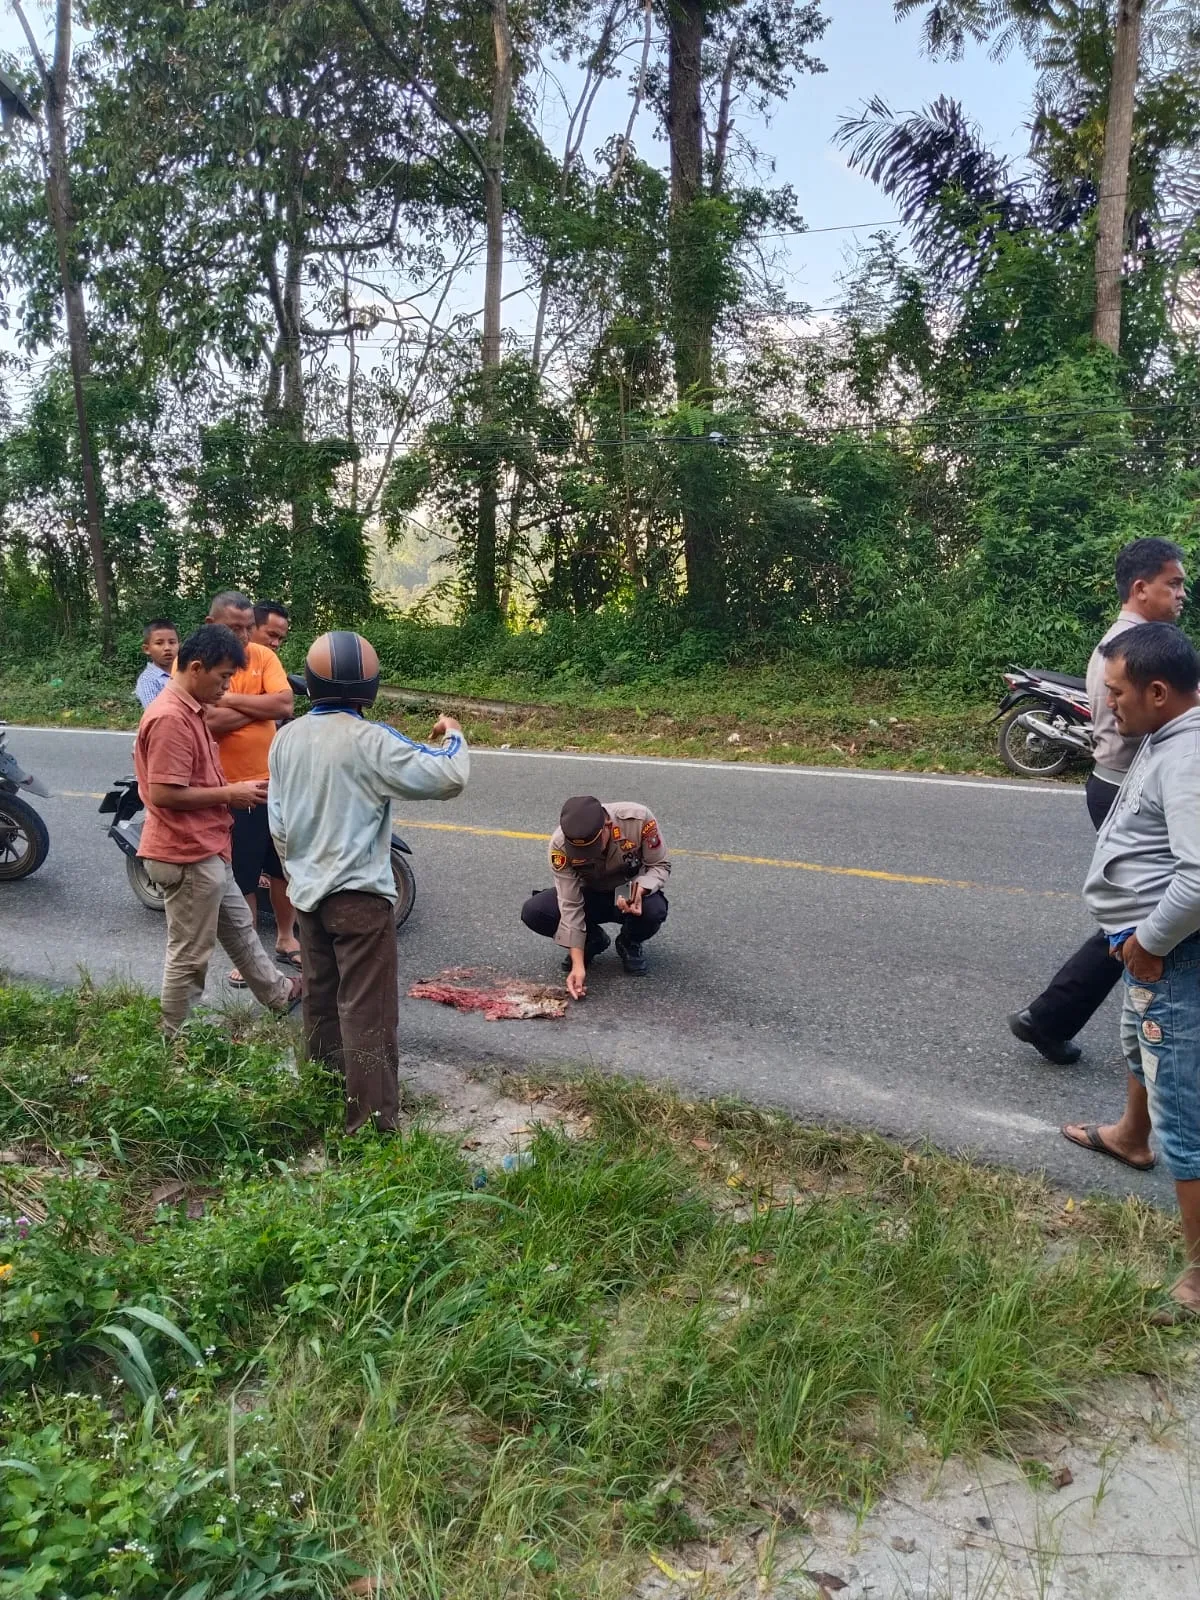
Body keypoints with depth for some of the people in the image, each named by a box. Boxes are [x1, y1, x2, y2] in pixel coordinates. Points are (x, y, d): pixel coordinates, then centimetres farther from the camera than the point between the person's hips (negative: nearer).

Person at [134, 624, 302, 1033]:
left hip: (206, 850, 11)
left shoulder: (189, 710, 12)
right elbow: (163, 793, -26)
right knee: (189, 956, 3)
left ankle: (278, 992, 42)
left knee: (239, 927, 25)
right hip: (187, 856, -11)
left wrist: (232, 791, 6)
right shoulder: (170, 717, -22)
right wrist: (229, 793, -17)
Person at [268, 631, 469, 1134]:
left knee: (320, 1002, 20)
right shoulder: (370, 741, -17)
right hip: (359, 897, -7)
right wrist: (453, 735, 0)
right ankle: (371, 1124, 2)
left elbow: (278, 823, 9)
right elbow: (449, 777, -20)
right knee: (367, 1012, -2)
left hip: (308, 894, 7)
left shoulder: (286, 739, 3)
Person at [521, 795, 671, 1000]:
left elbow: (660, 865, -15)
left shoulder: (638, 819, -32)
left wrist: (640, 890, -38)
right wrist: (578, 965, -29)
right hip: (589, 894, 1)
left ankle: (629, 944, 1)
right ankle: (593, 941, 4)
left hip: (631, 895, -1)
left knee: (653, 910, -37)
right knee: (533, 912, -24)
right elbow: (570, 905, -25)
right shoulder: (560, 843, -29)